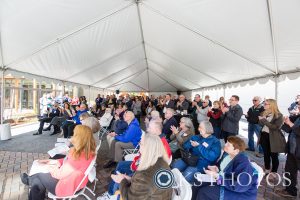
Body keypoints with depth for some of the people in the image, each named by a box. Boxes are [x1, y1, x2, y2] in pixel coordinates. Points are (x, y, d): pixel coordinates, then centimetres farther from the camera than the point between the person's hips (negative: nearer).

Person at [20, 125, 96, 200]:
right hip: (73, 183, 7)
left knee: (39, 174, 14)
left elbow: (60, 174, -21)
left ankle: (29, 180, 44)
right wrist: (51, 161, 6)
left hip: (67, 187, -7)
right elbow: (68, 161, 7)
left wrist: (48, 167, -3)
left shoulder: (77, 156, -35)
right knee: (37, 184, 12)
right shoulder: (88, 151, -8)